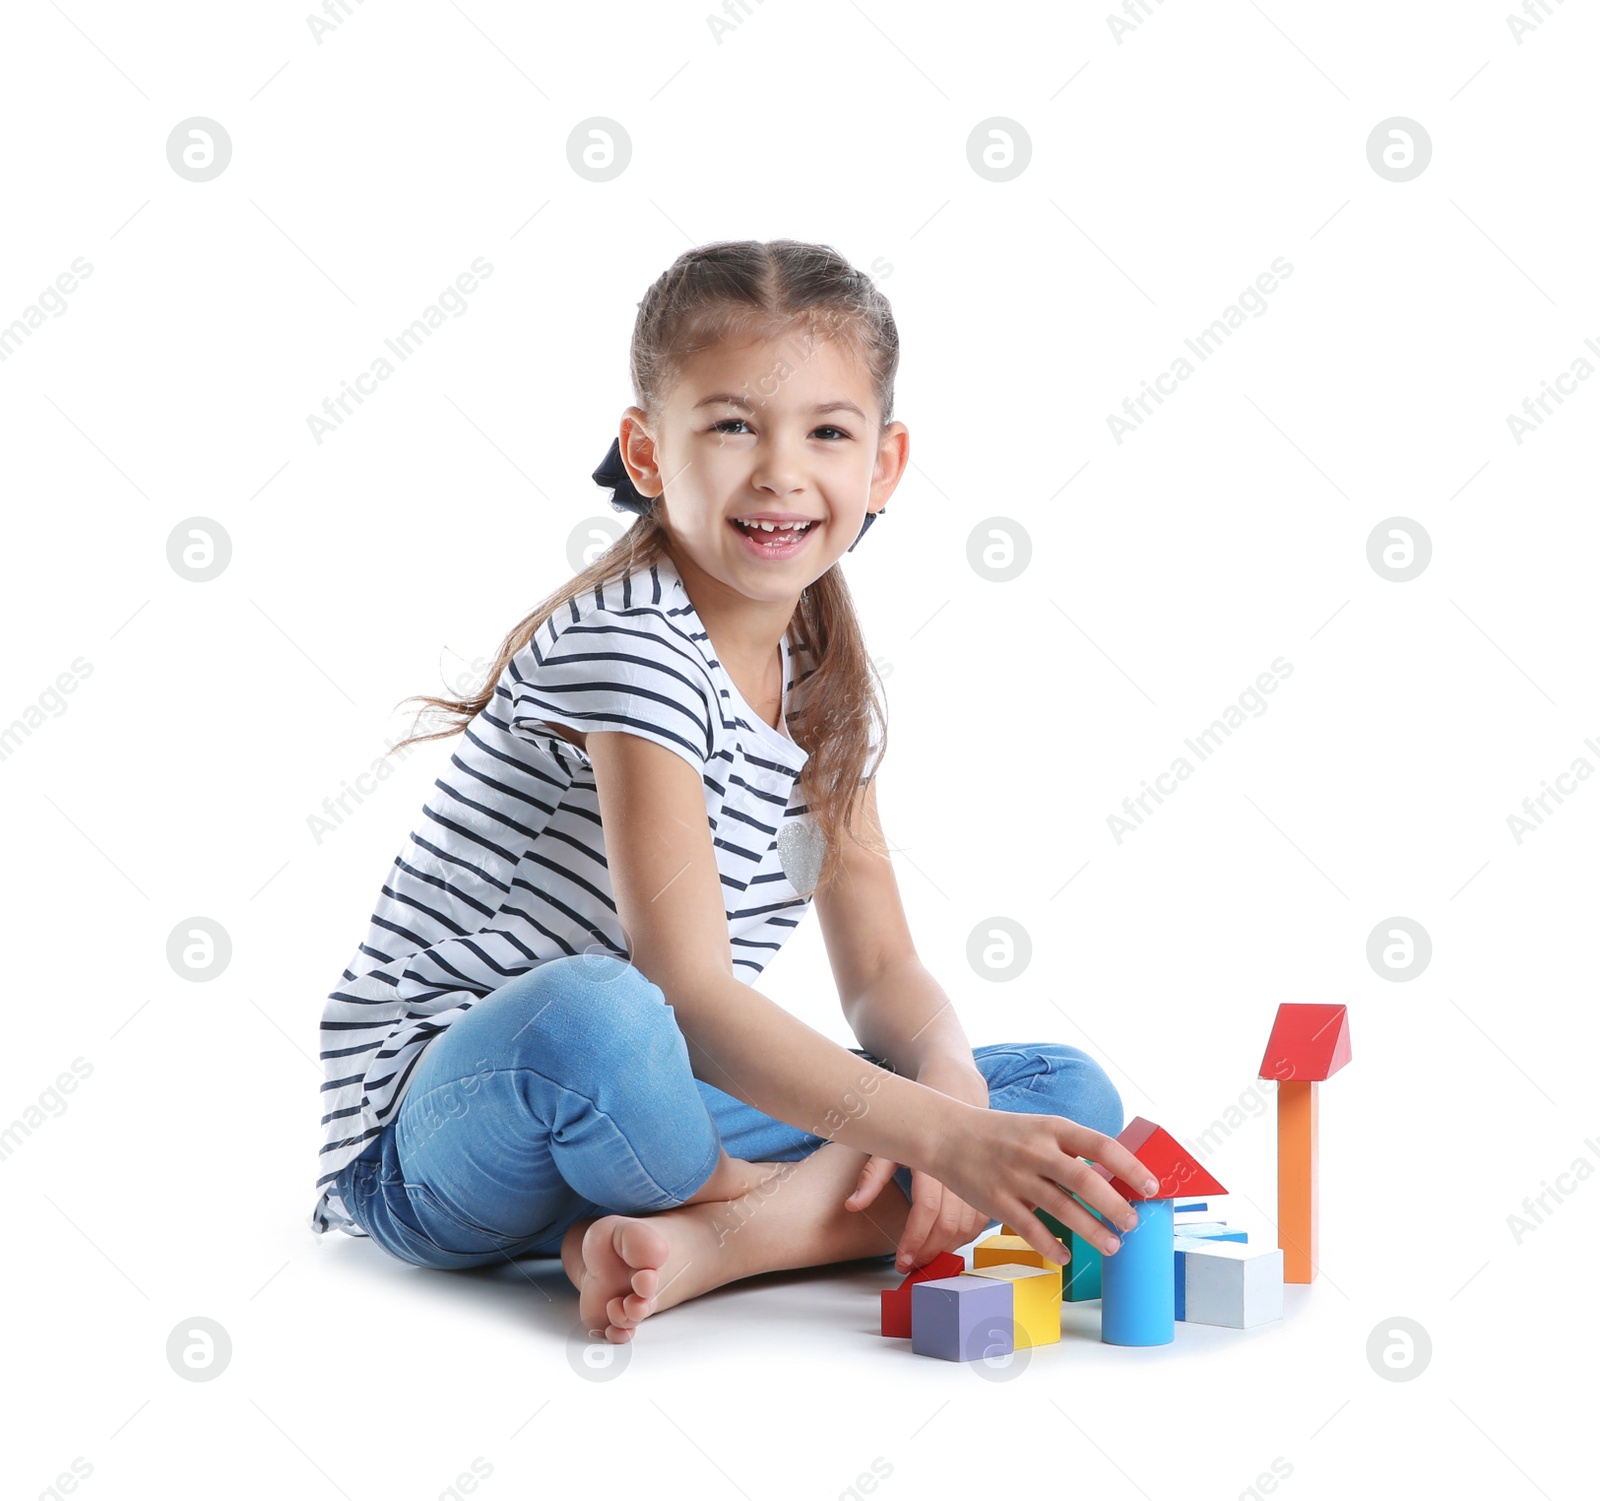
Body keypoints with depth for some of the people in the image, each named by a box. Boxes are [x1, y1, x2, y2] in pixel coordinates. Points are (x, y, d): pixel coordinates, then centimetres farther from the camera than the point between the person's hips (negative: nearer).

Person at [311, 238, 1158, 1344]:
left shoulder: (827, 687, 6)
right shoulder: (629, 649, -20)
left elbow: (883, 971, 7)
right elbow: (688, 992, -28)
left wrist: (948, 1075, -15)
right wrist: (937, 1132, -35)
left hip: (660, 1111, 7)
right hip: (447, 1120, -7)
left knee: (1071, 1094, -3)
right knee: (593, 1010, -43)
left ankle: (706, 1241, -21)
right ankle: (825, 1218, -12)